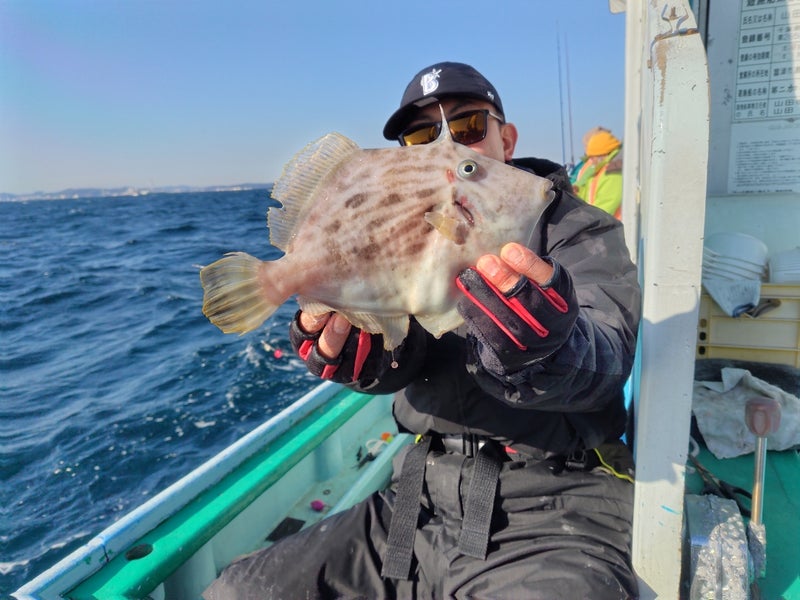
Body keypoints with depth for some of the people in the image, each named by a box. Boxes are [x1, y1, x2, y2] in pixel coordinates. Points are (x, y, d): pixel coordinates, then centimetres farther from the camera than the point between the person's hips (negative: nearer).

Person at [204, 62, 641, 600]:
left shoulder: (583, 233, -1)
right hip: (420, 502, 4)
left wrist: (543, 351, -42)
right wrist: (343, 347, -29)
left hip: (557, 512, -3)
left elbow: (602, 362, -20)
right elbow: (393, 361, -7)